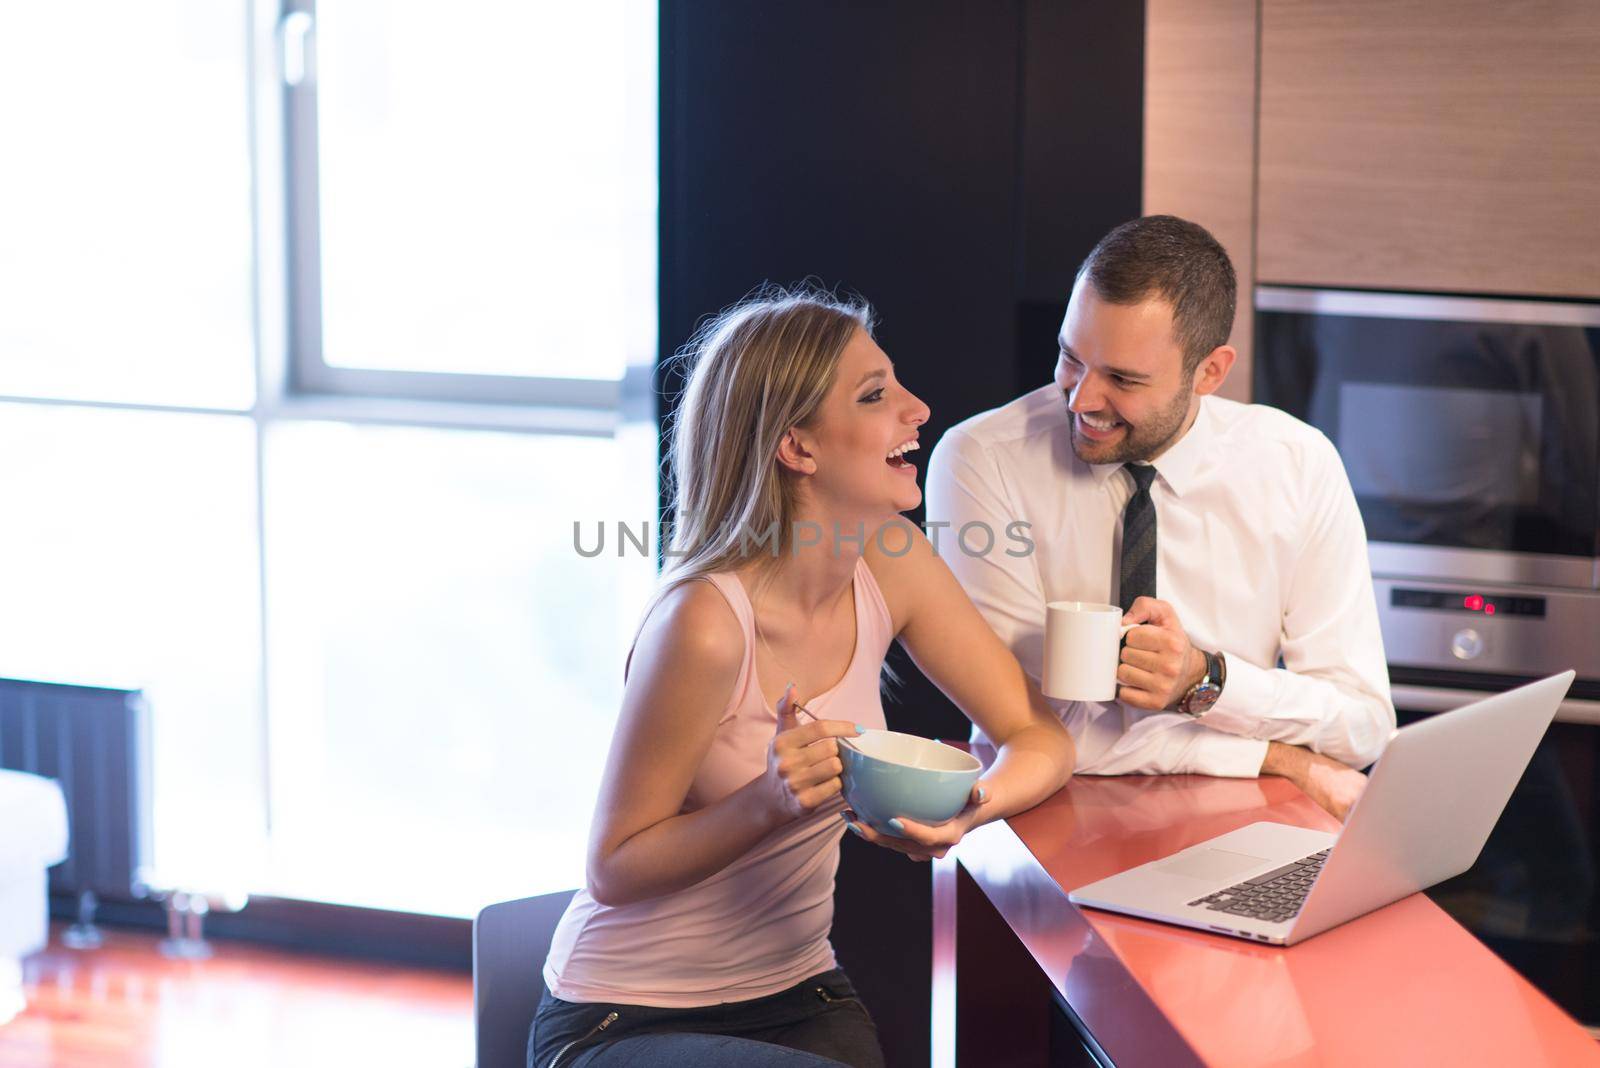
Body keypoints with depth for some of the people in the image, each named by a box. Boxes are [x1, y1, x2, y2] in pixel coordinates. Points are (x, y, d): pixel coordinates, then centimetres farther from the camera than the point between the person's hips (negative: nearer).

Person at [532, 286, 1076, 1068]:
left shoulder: (890, 563, -4)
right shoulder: (707, 623, -24)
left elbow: (1039, 739, 1)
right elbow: (614, 869, -15)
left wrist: (965, 808, -22)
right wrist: (770, 802, -31)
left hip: (797, 996, 6)